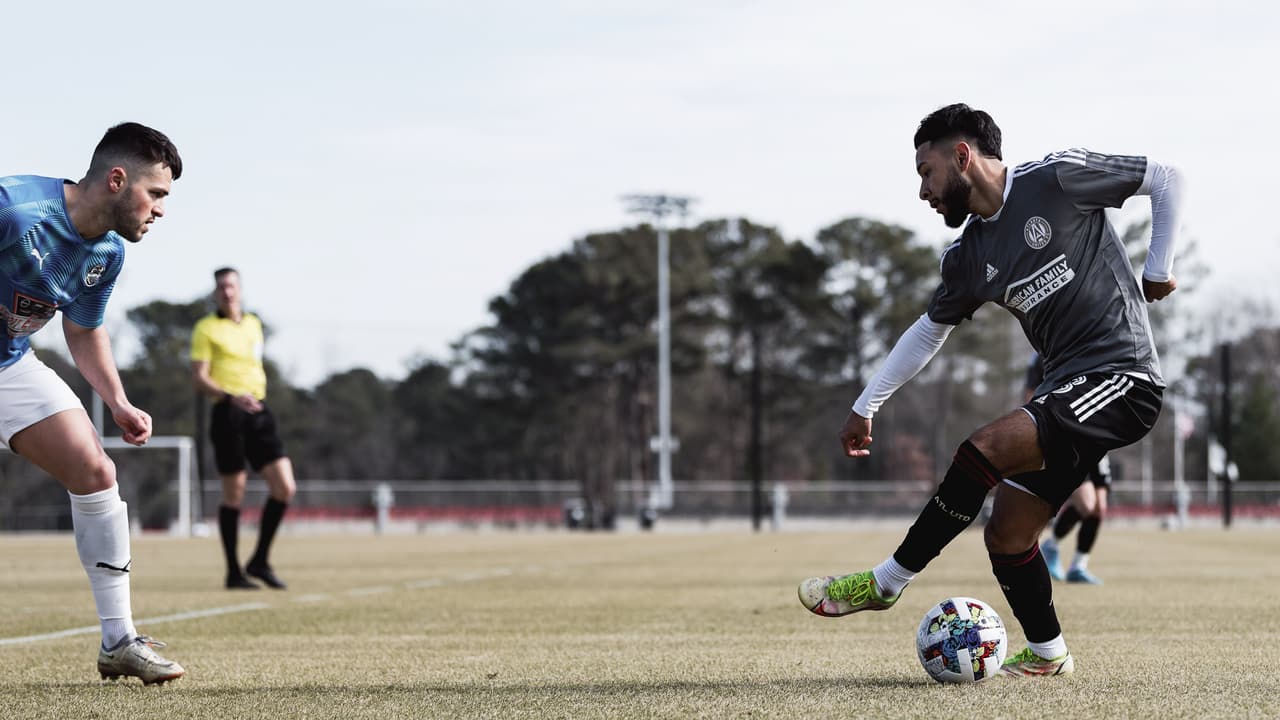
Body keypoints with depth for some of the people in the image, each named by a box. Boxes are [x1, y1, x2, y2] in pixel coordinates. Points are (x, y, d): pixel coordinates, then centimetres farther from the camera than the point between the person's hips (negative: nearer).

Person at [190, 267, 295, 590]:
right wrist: (232, 397, -23)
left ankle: (260, 561, 9)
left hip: (258, 412, 6)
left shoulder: (254, 324, 17)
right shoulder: (206, 328, -1)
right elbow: (198, 378, -8)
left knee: (284, 488, -4)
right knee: (234, 493, -2)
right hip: (228, 414, -6)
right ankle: (234, 572, 8)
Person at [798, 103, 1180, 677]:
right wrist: (866, 406, 24)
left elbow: (1164, 179, 2)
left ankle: (885, 582, -12)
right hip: (1066, 388, 8)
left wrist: (1157, 269, 0)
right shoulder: (966, 259, 11)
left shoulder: (1057, 179, -8)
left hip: (1122, 380, -8)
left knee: (985, 449, -21)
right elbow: (928, 332, 24)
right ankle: (1046, 654, 23)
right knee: (1005, 534, 4)